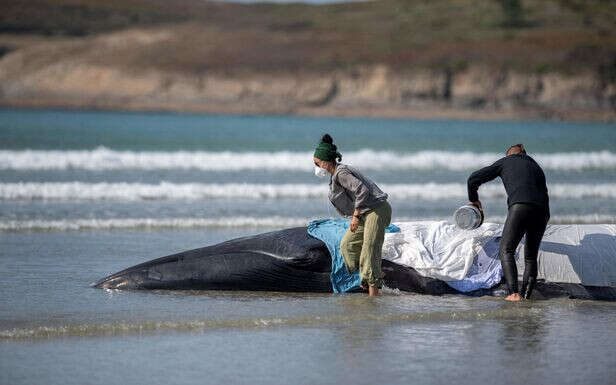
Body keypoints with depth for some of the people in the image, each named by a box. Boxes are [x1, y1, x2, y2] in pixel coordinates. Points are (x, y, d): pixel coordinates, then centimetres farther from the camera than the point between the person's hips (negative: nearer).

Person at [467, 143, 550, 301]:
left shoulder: (505, 162, 23)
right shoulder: (536, 167, 34)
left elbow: (474, 179, 20)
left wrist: (474, 199, 36)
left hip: (520, 206, -5)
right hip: (542, 211, 5)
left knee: (506, 251, 0)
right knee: (531, 256, 15)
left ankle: (514, 293, -15)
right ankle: (526, 295, 4)